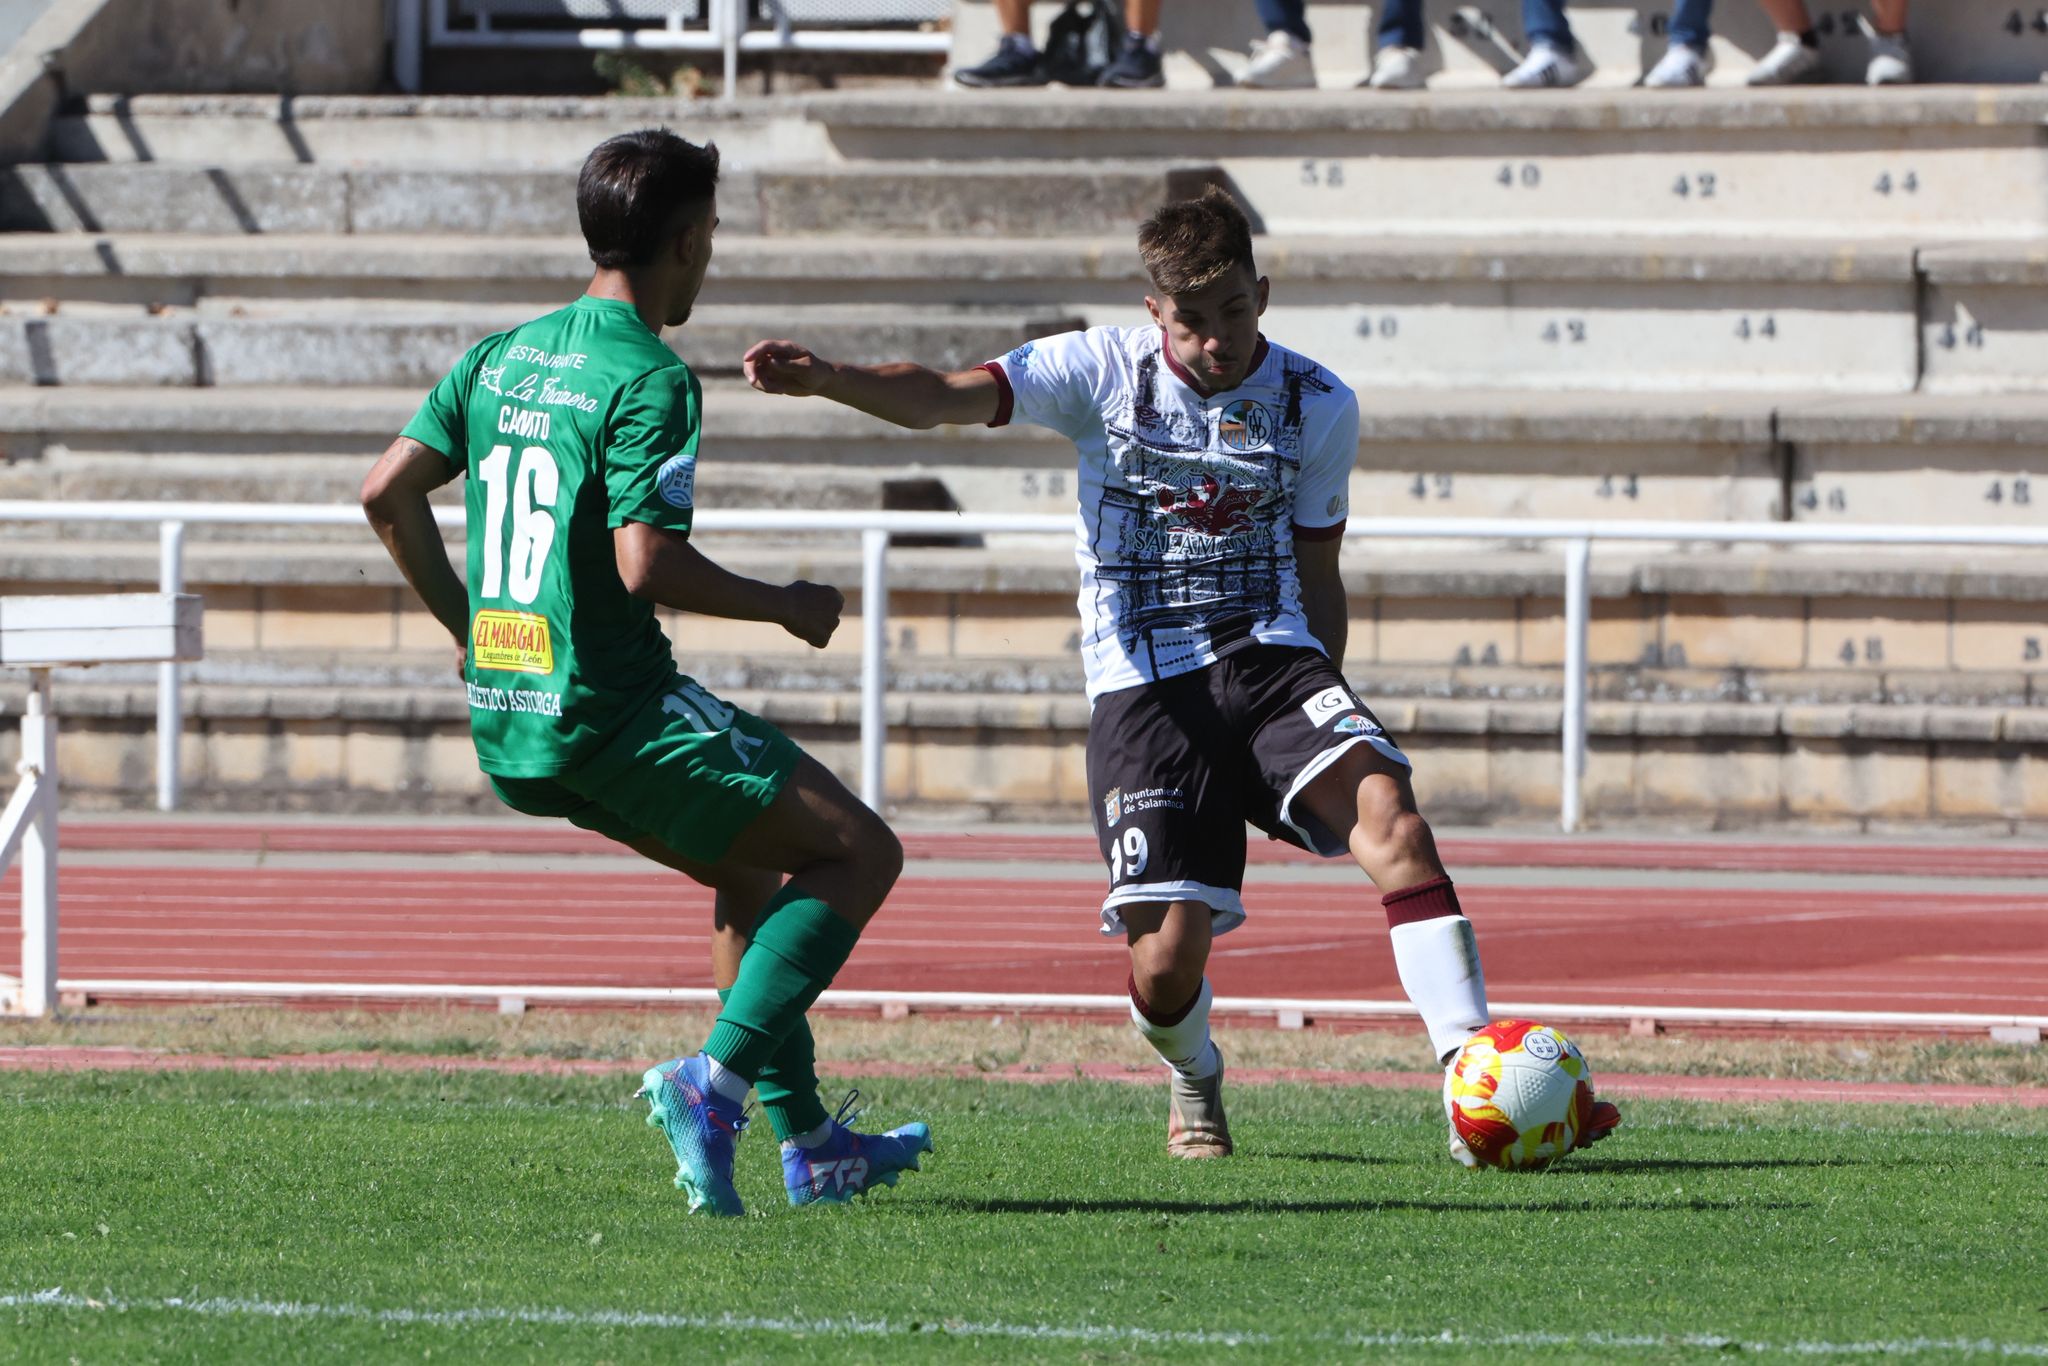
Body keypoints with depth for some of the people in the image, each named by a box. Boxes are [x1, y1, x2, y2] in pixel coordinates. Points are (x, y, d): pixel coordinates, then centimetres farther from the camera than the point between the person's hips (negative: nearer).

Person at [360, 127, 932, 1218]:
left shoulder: (503, 354, 10)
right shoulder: (650, 381, -14)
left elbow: (388, 493, 9)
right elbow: (647, 564, -22)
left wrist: (466, 624, 20)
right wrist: (786, 607, -8)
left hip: (506, 725, 9)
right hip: (611, 711, -9)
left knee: (749, 866, 25)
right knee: (861, 851, 0)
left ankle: (807, 1141, 24)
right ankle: (716, 1079, -14)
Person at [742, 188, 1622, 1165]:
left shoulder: (1319, 407, 5)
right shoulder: (1104, 372, -2)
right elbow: (943, 397, -13)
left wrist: (1321, 714, 13)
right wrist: (825, 378, -31)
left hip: (1270, 657, 2)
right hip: (1145, 684, -2)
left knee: (1387, 811, -28)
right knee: (1167, 963, -10)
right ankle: (1194, 1085, 28)